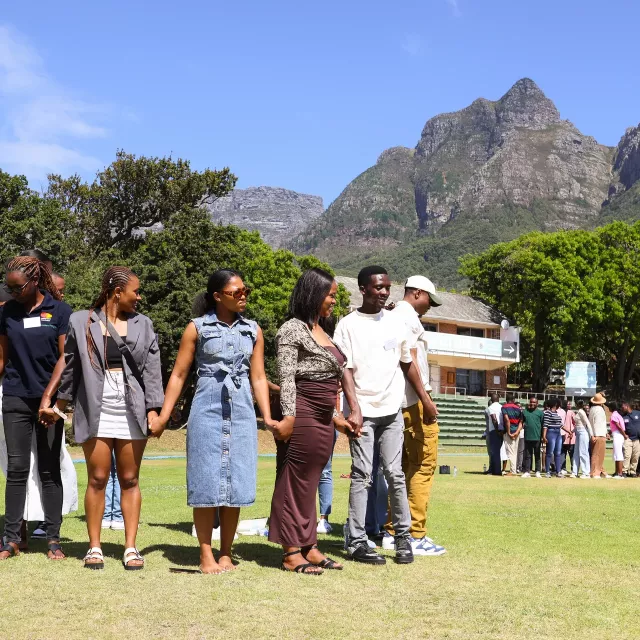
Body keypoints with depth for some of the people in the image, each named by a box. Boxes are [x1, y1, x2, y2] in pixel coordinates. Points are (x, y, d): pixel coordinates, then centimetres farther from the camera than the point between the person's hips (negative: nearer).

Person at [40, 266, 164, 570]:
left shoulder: (143, 324, 9)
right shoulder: (80, 321, 4)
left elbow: (152, 370, 4)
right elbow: (69, 367, 8)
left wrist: (153, 409, -4)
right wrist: (58, 404, 9)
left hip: (132, 414, 2)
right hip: (96, 413, -1)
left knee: (129, 480, 5)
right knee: (97, 480, 1)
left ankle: (130, 547, 9)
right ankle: (94, 547, 10)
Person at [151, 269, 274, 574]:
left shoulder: (253, 330, 10)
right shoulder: (198, 328, 1)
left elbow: (258, 377, 10)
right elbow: (179, 374, 1)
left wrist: (267, 417, 2)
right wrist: (163, 416, -5)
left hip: (241, 414, 3)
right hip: (207, 412, -3)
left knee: (236, 483, 4)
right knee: (206, 483, -2)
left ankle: (226, 554, 15)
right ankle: (206, 555, 6)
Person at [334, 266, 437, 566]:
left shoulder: (396, 321, 10)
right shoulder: (348, 325, -3)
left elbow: (407, 363, 17)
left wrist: (426, 400, 14)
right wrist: (353, 409, -18)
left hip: (392, 410, 4)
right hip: (363, 411, -3)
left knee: (395, 473, 5)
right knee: (362, 475, -3)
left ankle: (403, 536, 14)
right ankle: (357, 542, 0)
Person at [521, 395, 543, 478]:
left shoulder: (540, 412, 2)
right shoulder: (525, 412, 9)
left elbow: (543, 424, 0)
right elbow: (522, 422, 17)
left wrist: (542, 435, -4)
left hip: (537, 437, -2)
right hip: (527, 437, 2)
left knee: (537, 455, 6)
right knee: (527, 455, 5)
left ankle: (537, 471, 12)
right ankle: (527, 471, 7)